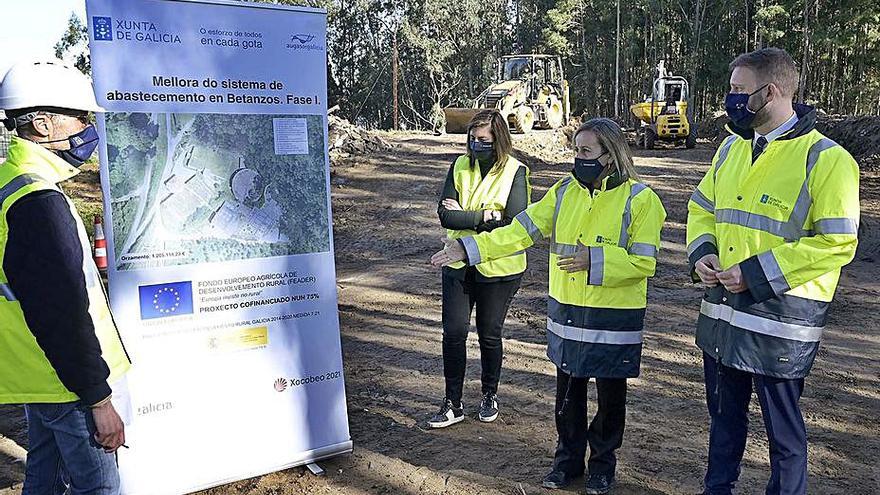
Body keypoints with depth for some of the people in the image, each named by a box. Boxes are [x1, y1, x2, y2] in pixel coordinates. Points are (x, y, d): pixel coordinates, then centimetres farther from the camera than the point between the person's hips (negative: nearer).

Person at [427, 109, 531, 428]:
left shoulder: (515, 172, -9)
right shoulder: (460, 167, 1)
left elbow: (516, 224, -20)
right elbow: (445, 215, -10)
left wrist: (464, 216, -16)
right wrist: (487, 216, -19)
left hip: (499, 268, -3)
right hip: (459, 264, 3)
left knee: (490, 335, 11)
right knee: (454, 332, 3)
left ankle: (490, 395, 33)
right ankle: (453, 404, 16)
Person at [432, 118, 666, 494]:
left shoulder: (639, 199, -11)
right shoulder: (565, 192, 3)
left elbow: (644, 263, -15)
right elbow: (521, 230, -1)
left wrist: (594, 259, -26)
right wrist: (468, 248, -8)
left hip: (614, 321, -4)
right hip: (566, 315, 4)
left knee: (610, 396, 12)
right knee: (568, 393, 15)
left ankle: (603, 464, 33)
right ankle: (568, 459, 35)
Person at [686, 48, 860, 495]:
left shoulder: (825, 159, -14)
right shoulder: (732, 148, 8)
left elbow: (837, 243, -17)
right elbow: (702, 207, 17)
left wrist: (756, 274, -20)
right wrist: (702, 253, -3)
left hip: (781, 314, -7)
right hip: (721, 310, 7)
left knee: (783, 427, 10)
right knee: (724, 413, 22)